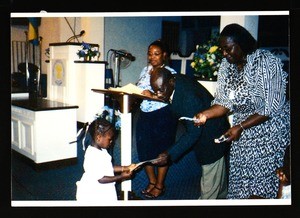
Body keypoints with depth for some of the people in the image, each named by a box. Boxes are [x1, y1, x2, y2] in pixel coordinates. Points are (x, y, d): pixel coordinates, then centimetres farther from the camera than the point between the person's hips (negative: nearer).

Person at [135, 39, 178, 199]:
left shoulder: (170, 73, -7)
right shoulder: (145, 70, 12)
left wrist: (152, 95, -30)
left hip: (163, 116, -6)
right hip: (145, 115, 6)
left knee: (161, 151, 6)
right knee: (144, 149, 10)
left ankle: (160, 185, 22)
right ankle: (152, 181, 29)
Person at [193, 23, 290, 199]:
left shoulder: (266, 62, -19)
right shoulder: (227, 65, 0)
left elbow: (271, 108, -20)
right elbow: (225, 102, -1)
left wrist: (240, 127, -23)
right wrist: (205, 115, -19)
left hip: (270, 130, -5)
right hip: (243, 133, 6)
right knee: (239, 178, 10)